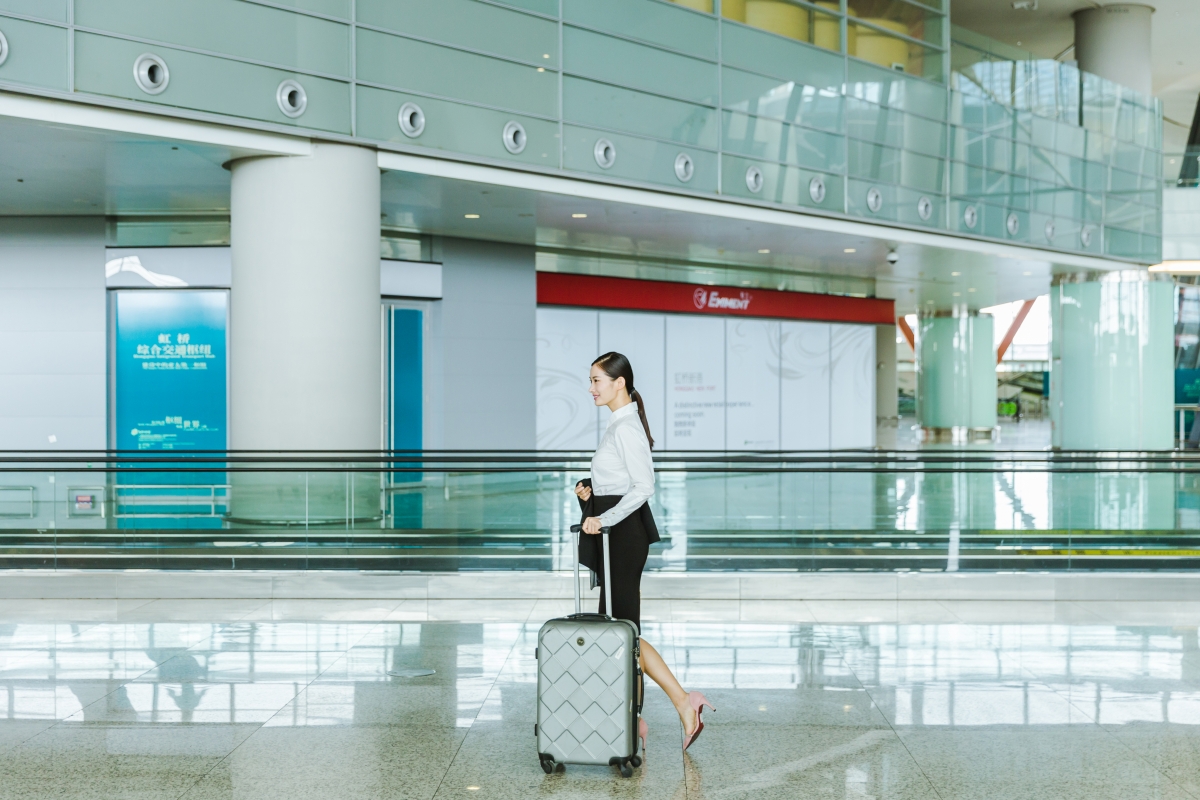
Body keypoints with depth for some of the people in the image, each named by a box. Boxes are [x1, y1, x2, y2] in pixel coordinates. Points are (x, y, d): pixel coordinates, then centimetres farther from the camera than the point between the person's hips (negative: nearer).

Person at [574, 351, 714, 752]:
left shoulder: (627, 426, -16)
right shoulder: (617, 423, 14)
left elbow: (643, 486, -25)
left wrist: (603, 519, -25)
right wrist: (589, 489, 7)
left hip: (624, 532, -10)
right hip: (614, 532, 10)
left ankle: (684, 702, -4)